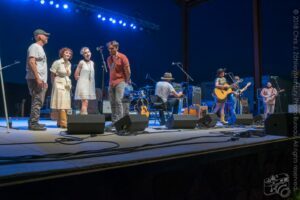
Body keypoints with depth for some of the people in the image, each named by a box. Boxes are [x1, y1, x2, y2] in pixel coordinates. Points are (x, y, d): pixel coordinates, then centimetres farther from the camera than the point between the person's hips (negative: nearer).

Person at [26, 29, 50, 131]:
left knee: (38, 102, 11)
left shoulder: (40, 48, 22)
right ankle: (33, 123, -10)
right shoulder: (34, 46, -6)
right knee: (37, 101, -12)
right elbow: (31, 62, -18)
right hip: (35, 79, -10)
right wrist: (37, 78, -25)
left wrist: (44, 80, 21)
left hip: (40, 80, 10)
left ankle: (34, 122, 16)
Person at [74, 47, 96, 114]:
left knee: (85, 102, 10)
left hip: (90, 85, 6)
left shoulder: (92, 63, 10)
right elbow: (76, 75, -6)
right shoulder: (81, 62, -7)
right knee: (85, 102, -14)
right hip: (83, 85, -6)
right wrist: (82, 80, 2)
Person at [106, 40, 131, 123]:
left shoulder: (122, 57, -6)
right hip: (111, 83, 6)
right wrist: (111, 81, 14)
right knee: (112, 103, 7)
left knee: (118, 101, -14)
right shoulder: (109, 59, 13)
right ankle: (114, 121, 15)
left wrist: (126, 82, 0)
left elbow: (128, 71, -6)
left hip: (120, 82, -6)